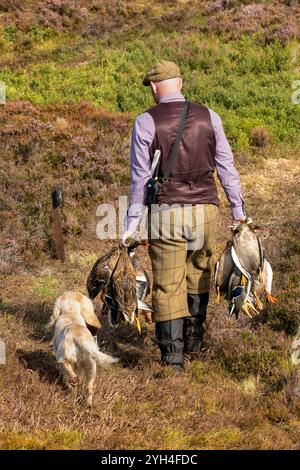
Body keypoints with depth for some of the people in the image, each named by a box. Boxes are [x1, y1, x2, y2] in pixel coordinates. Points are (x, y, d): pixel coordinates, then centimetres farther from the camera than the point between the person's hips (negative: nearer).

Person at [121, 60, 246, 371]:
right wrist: (238, 211, 15)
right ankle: (194, 341, 34)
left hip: (167, 213, -3)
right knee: (198, 277, 21)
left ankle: (173, 360, 3)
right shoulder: (209, 117, 4)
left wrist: (131, 224, 1)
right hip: (206, 209, 3)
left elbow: (140, 178, -5)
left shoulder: (146, 122, -4)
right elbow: (226, 168, 6)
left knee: (168, 287, 3)